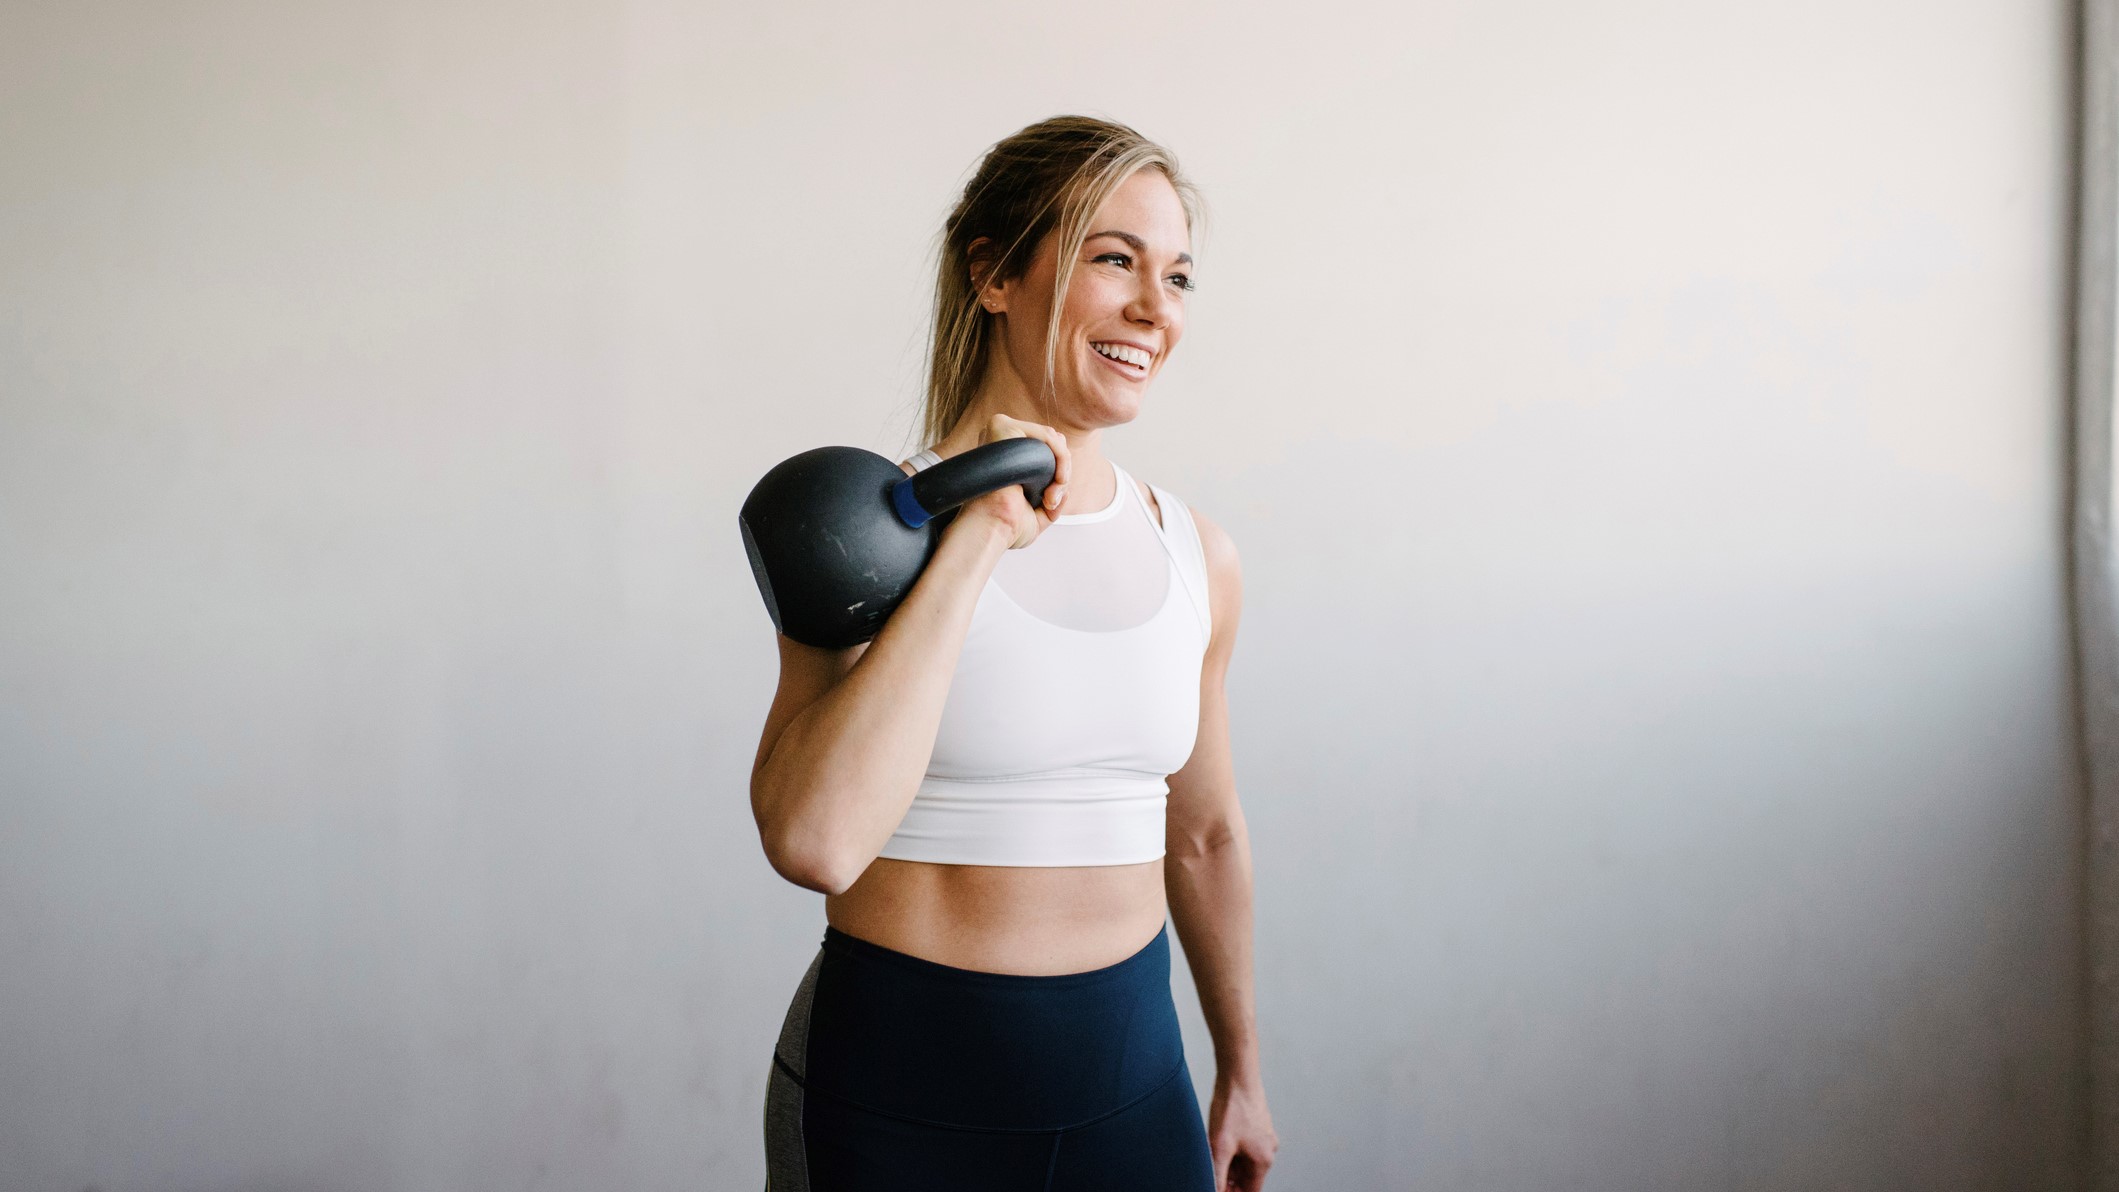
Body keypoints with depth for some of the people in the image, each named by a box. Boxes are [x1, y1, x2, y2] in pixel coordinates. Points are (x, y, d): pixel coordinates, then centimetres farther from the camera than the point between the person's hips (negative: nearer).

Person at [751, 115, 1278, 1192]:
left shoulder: (1198, 558, 2)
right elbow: (814, 844, -28)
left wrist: (1240, 1069, 23)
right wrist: (977, 539, -24)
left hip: (1130, 1076, 4)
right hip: (898, 1088, -4)